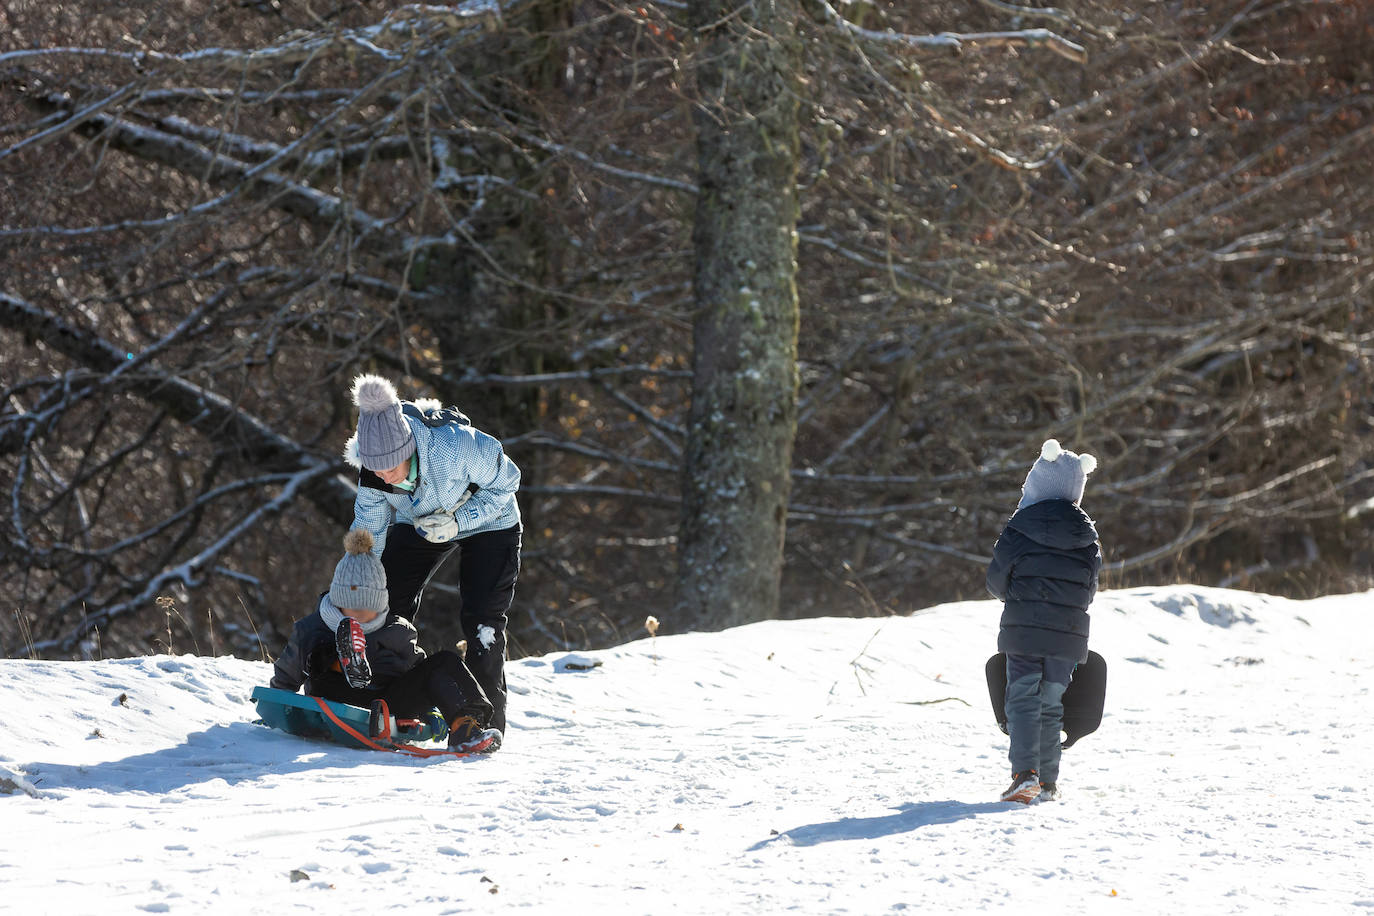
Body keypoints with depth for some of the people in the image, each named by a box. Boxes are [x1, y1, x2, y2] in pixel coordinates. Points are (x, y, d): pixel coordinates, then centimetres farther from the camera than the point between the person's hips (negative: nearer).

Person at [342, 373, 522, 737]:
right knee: (389, 606, -3)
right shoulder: (373, 472, -27)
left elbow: (506, 482, -22)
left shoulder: (457, 447, -41)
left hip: (487, 523, -4)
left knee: (481, 621, -13)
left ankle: (487, 721, -1)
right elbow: (367, 537, -14)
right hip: (419, 525, 4)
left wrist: (458, 521, -32)